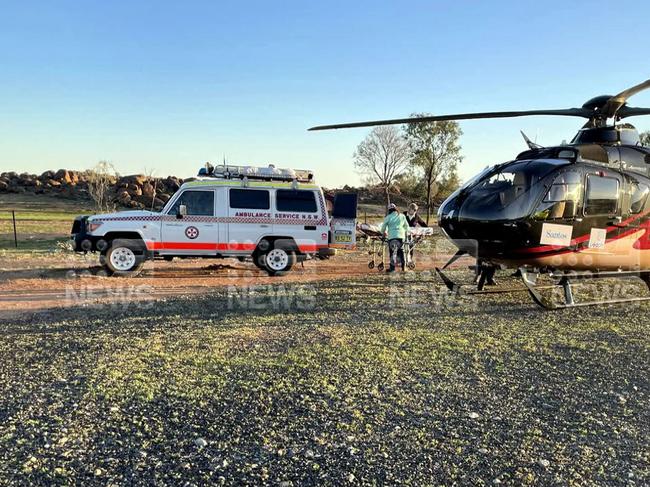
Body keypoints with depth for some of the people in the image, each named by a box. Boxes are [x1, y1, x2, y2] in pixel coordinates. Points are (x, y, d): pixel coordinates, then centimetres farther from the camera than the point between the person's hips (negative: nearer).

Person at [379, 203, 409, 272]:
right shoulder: (402, 216, 11)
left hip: (392, 236, -3)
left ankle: (392, 268, 1)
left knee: (392, 252, 2)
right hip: (401, 236, 3)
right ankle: (403, 264, 15)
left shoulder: (388, 217, 1)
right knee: (400, 250, 18)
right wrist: (405, 232, 36)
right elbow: (406, 226, 19)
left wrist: (384, 233, 25)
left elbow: (383, 228, 5)